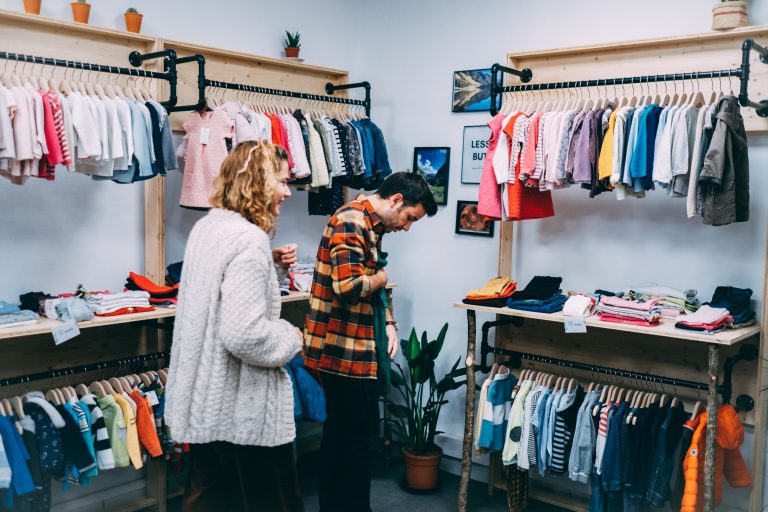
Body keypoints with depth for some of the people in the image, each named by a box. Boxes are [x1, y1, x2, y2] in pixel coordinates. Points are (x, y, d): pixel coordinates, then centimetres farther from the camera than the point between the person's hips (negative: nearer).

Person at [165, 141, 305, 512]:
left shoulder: (207, 226, 5)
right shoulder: (250, 240, -23)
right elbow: (245, 336, -30)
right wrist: (291, 339, -12)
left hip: (203, 397, 9)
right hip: (243, 408, -9)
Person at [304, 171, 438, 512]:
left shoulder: (371, 225, 14)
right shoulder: (351, 222, -18)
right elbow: (348, 286, -31)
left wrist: (389, 323, 5)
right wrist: (381, 279, -11)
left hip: (341, 349, 10)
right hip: (347, 350, -10)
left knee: (339, 430, 19)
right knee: (361, 436, 1)